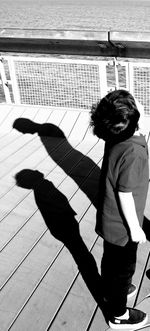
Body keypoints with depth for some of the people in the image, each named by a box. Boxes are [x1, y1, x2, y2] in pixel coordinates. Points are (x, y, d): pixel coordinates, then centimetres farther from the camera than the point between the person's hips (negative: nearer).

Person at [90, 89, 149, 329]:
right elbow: (125, 194, -25)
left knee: (111, 259, 28)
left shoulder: (115, 139, -7)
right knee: (123, 268, 13)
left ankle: (111, 292, 53)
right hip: (121, 224, -7)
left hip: (109, 218, 7)